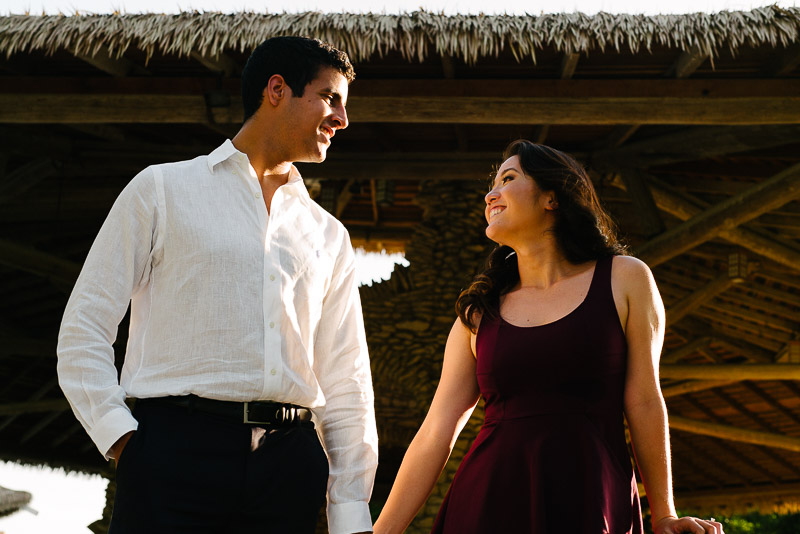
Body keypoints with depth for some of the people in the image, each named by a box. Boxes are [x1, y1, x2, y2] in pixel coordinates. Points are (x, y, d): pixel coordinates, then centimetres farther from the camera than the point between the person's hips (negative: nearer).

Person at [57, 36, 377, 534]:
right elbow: (84, 328, 5)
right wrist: (120, 436, -9)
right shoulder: (162, 190, 8)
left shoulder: (330, 237, 18)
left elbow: (345, 383, 15)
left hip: (290, 457, 3)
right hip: (175, 450, -3)